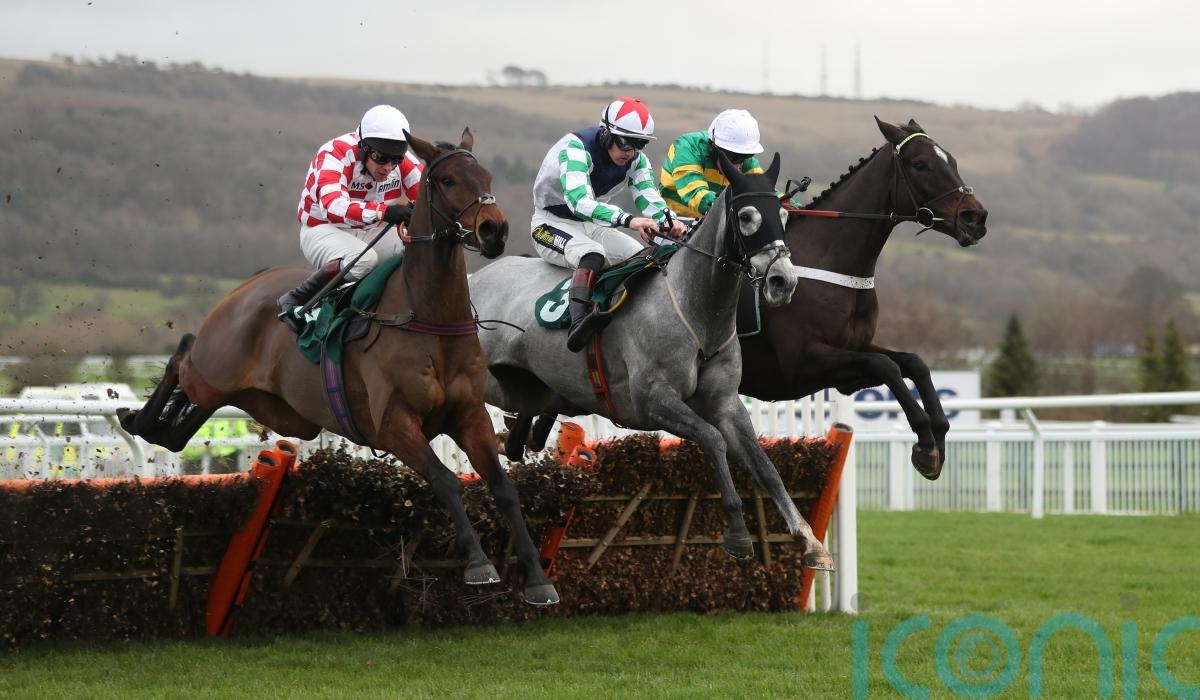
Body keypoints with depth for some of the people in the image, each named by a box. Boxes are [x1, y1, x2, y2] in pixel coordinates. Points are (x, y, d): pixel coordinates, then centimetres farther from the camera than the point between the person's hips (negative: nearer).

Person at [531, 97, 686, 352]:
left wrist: (670, 222, -37)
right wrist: (627, 220, -54)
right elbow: (578, 200, -41)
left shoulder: (636, 160, -4)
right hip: (553, 223, -7)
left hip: (594, 226, 7)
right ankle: (578, 324, -54)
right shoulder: (576, 148, -28)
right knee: (592, 254, -37)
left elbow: (648, 199, -12)